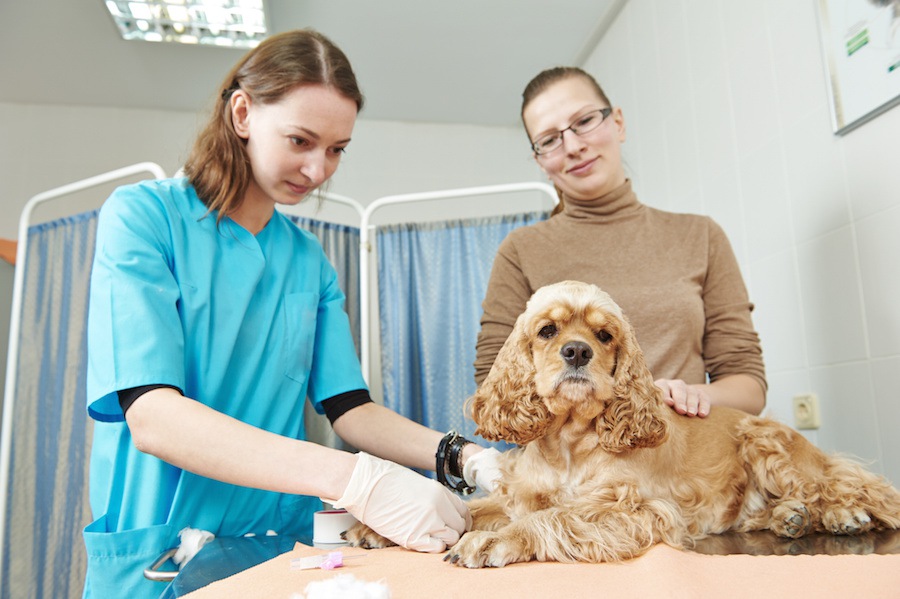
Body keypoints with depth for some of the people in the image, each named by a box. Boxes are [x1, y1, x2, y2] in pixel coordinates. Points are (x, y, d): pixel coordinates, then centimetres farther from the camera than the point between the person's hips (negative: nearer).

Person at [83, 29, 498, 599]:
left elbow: (350, 407, 5)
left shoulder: (311, 262, 8)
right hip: (159, 551, -3)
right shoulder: (142, 216, -7)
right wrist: (354, 479, -28)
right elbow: (151, 417, -18)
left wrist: (462, 457, -13)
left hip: (284, 543, 4)